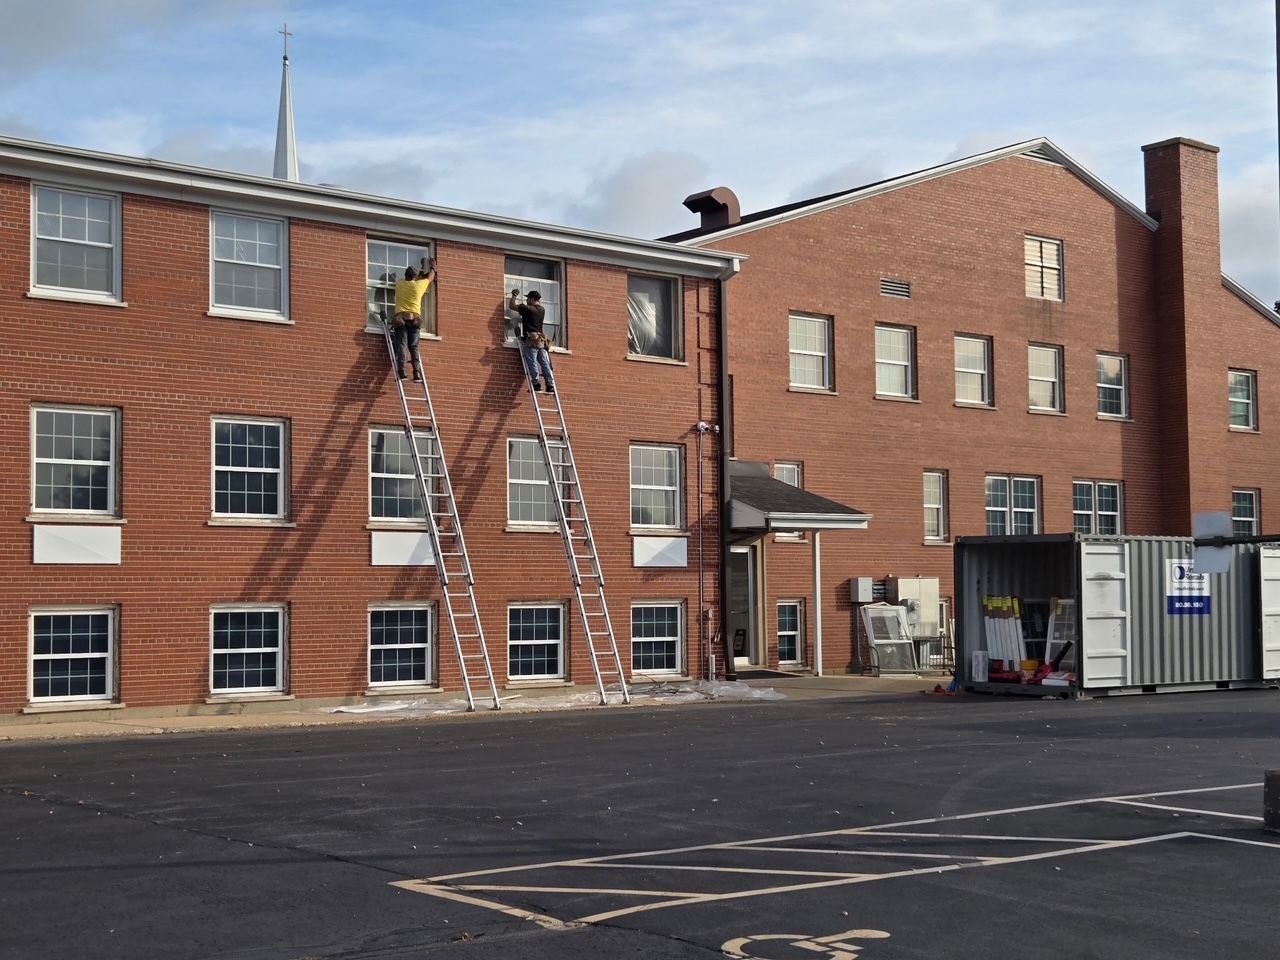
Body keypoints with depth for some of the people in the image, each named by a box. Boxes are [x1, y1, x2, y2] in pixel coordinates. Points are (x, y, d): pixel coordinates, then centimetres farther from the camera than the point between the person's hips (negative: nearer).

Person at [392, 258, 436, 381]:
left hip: (400, 318, 0)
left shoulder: (399, 284, 13)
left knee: (401, 345, -9)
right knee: (414, 347, 0)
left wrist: (420, 273, 52)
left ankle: (401, 371, -24)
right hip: (414, 319, 0)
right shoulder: (419, 285, 9)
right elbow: (431, 278, 29)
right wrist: (433, 267, 49)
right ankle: (417, 372, -15)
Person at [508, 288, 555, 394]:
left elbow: (511, 306, 4)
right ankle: (550, 385, -4)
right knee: (545, 364, 2)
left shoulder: (527, 309, -4)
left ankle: (535, 384, -15)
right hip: (541, 339, 6)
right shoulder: (542, 309, 15)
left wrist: (514, 296, 18)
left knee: (532, 363, -8)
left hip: (531, 339, -6)